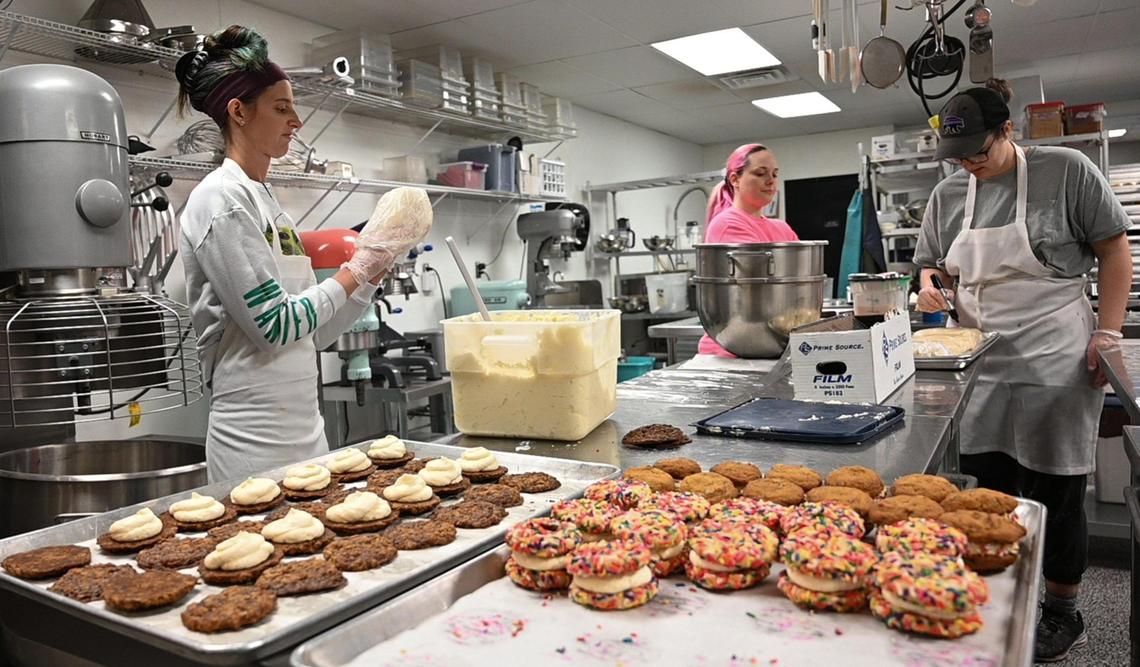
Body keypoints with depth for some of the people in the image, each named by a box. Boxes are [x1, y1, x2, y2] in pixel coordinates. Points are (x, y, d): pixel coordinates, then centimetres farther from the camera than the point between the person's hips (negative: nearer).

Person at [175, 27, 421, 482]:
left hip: (303, 422, 8)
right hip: (256, 434, -8)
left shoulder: (265, 199, 13)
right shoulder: (222, 197, -11)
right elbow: (274, 326, -19)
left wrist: (371, 275, 4)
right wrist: (354, 272, -9)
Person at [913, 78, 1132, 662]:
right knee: (990, 488, 10)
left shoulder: (1065, 170, -5)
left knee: (1053, 493, 4)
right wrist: (930, 283, -7)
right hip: (982, 363, 4)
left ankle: (1061, 614, 25)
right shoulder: (949, 194, 7)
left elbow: (1115, 252, -1)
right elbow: (933, 264, 16)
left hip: (1055, 364, -4)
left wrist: (1107, 335, -7)